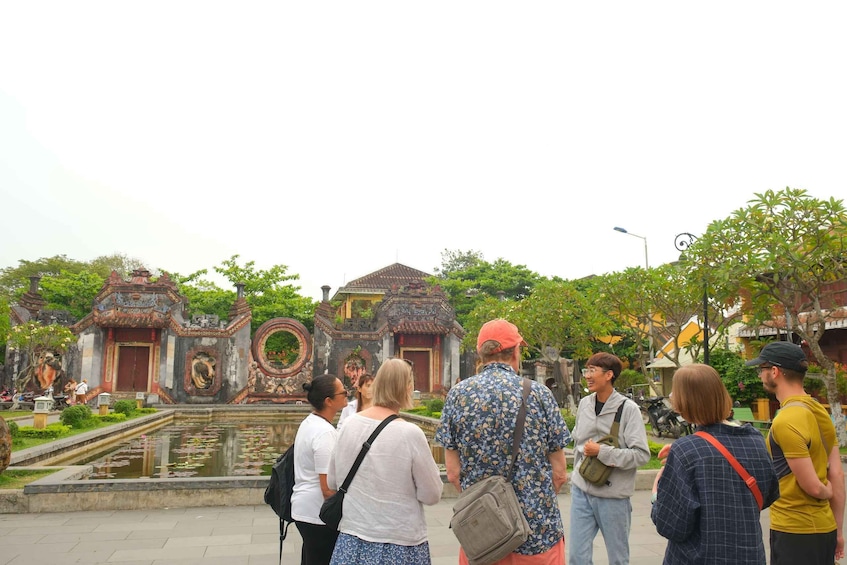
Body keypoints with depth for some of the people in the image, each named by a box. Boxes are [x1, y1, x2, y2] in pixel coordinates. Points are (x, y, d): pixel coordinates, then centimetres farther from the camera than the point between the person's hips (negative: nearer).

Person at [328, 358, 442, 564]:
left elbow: (333, 481, 7)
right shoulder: (410, 433, -20)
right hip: (399, 543, -4)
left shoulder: (349, 424, -5)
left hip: (352, 539, 4)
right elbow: (431, 495, -11)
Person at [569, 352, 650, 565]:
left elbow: (641, 454, -17)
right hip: (581, 491, 4)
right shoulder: (584, 404, 3)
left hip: (614, 495, -4)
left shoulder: (628, 408, -12)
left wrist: (601, 452, -19)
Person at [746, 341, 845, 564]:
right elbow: (837, 476, 8)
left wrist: (828, 493, 3)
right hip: (825, 527, 8)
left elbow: (812, 487, -20)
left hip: (794, 531, -8)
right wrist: (838, 530, 12)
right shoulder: (820, 412, 5)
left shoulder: (786, 422, -21)